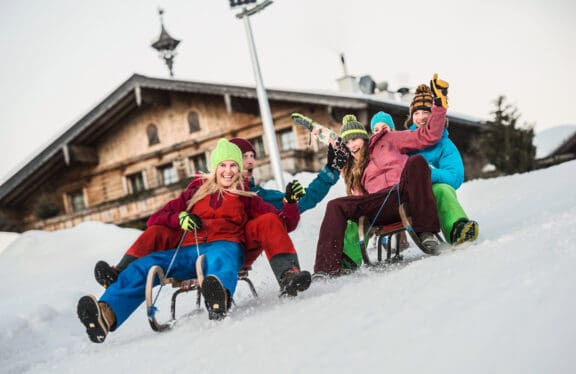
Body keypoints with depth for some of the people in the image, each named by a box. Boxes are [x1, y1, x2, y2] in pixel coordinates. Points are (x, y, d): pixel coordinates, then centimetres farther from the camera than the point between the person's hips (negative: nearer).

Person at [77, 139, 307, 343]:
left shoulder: (246, 199, 23)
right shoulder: (196, 193, 26)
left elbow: (284, 223, 17)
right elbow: (157, 218, 21)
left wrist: (291, 202, -1)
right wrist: (179, 218, 1)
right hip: (189, 252, 3)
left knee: (218, 257, -41)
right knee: (144, 266, -26)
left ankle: (219, 299, -76)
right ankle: (107, 314, -51)